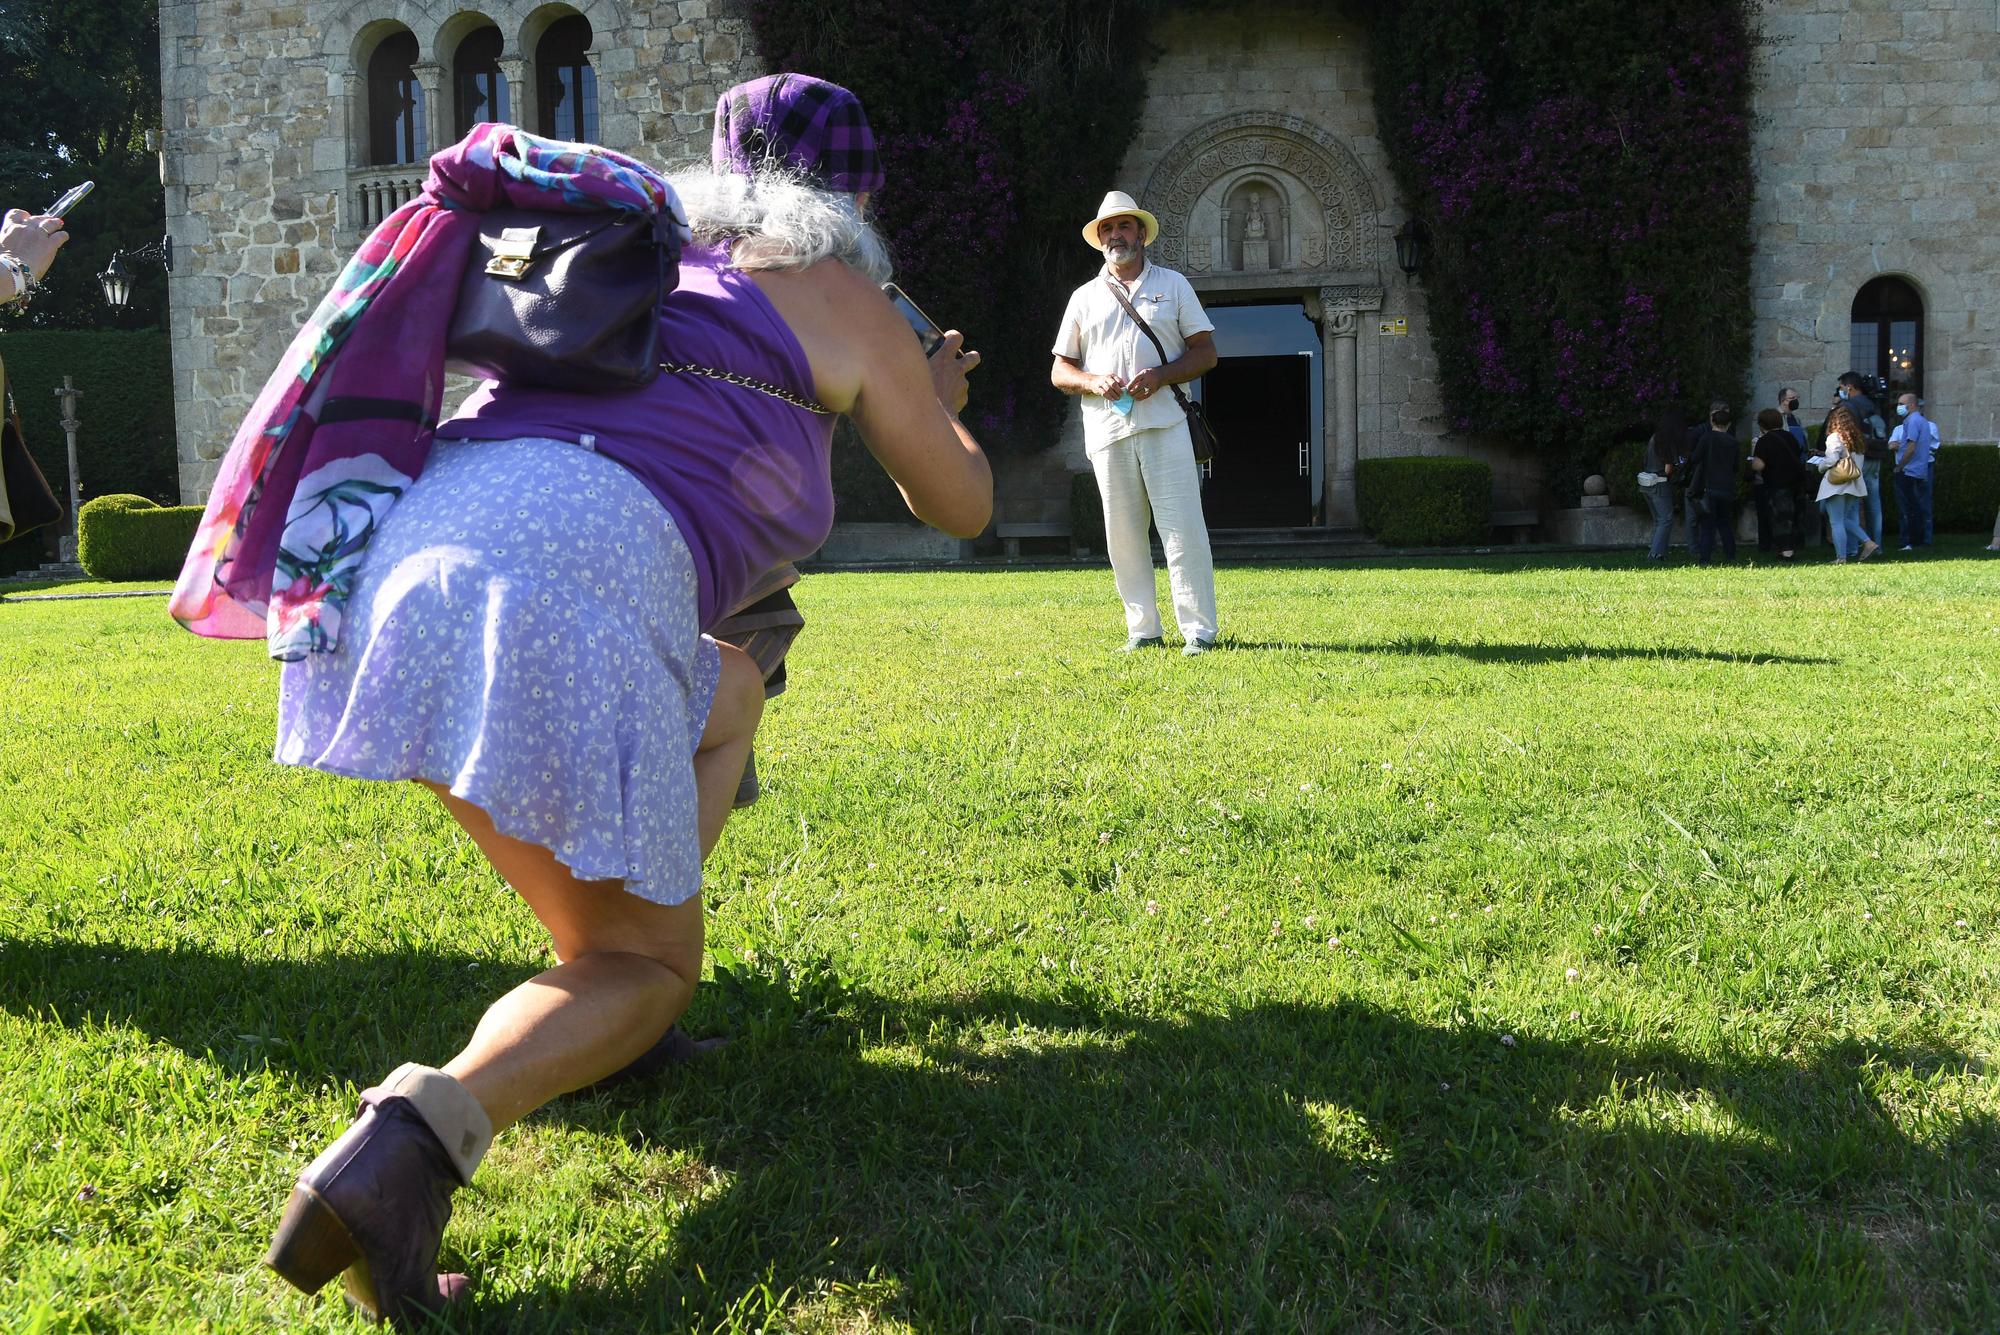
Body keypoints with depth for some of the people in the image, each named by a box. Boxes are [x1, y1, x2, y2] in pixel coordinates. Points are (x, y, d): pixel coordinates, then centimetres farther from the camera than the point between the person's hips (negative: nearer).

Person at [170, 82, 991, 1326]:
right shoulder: (846, 305, 18)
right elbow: (962, 507, 29)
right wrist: (939, 409, 52)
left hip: (408, 548, 7)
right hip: (570, 580, -7)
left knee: (728, 689, 32)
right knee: (646, 967, 9)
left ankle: (605, 1008, 21)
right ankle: (417, 1133, -21)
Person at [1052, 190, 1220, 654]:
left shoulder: (1173, 285, 13)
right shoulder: (1084, 297, 17)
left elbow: (1206, 351, 8)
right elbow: (1059, 371, 16)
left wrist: (1160, 376, -10)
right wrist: (1093, 382, -7)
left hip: (1164, 424, -2)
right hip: (1107, 430, 2)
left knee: (1183, 528, -9)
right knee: (1123, 534, 2)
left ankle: (1199, 629, -7)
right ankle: (1143, 629, 10)